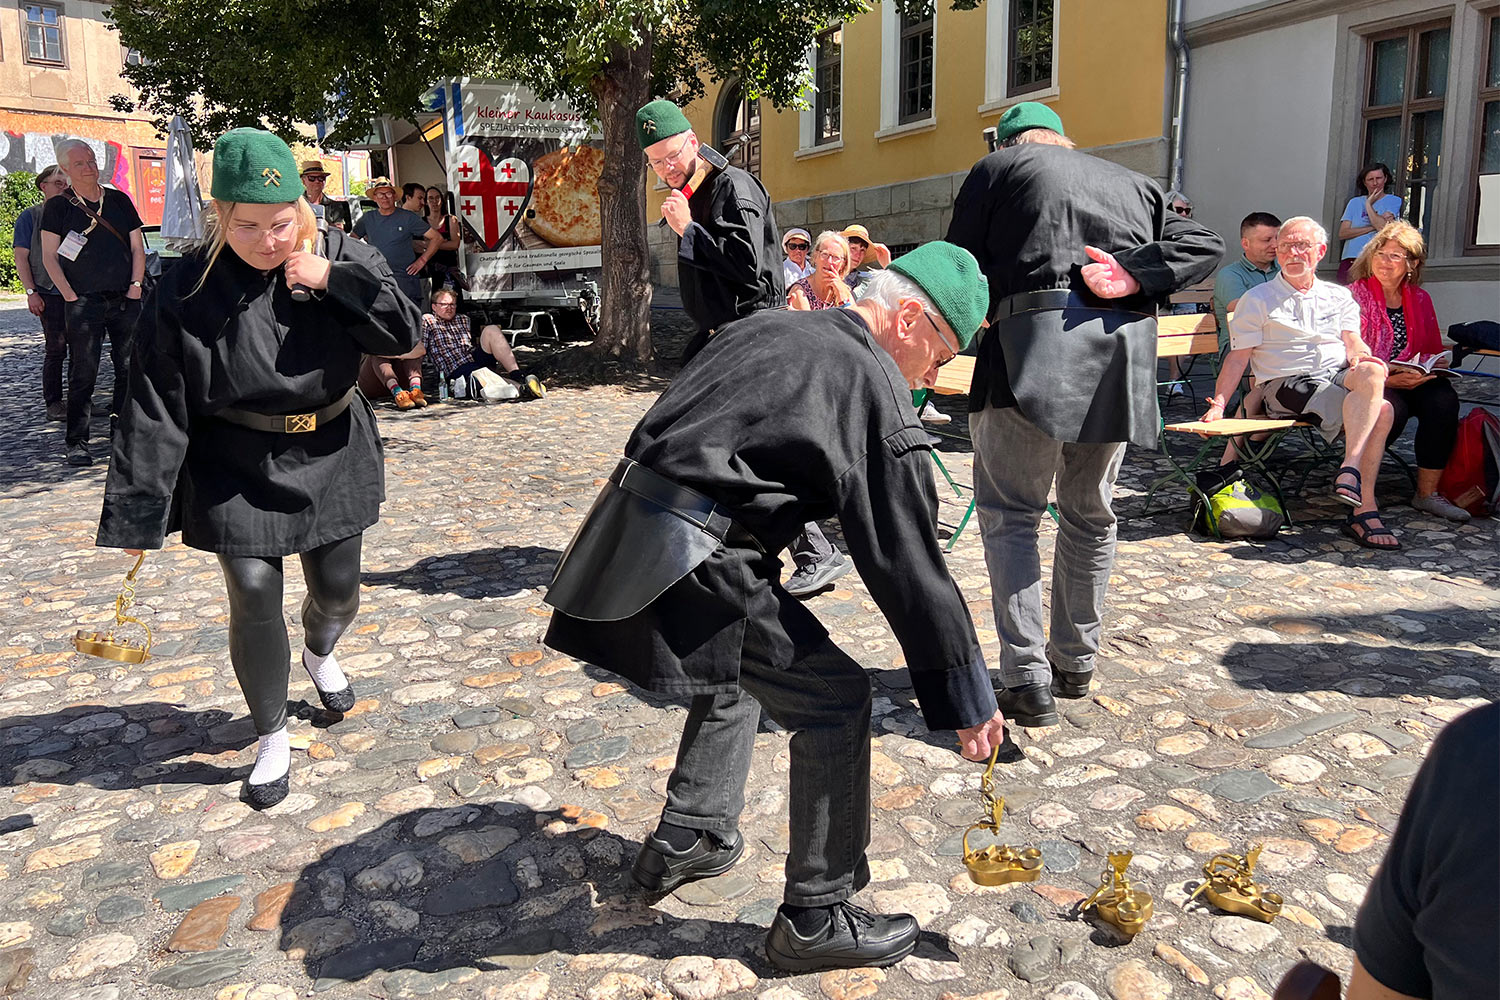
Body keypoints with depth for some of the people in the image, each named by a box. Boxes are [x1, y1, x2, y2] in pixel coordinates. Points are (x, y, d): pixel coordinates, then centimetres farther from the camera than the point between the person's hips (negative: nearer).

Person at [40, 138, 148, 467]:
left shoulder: (119, 200, 12)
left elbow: (137, 247, 14)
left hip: (126, 301, 3)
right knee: (83, 375, -4)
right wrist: (71, 297, -7)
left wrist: (136, 285, 2)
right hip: (84, 304, -3)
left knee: (130, 368, 5)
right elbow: (49, 257, 2)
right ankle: (77, 442, 1)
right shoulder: (58, 206, 3)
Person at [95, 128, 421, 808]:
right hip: (237, 472, -2)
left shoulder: (338, 257, -8)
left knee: (337, 590, 13)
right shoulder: (185, 292, -13)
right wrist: (137, 514, -12)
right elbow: (156, 410, -12)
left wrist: (333, 281, -25)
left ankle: (320, 653, 51)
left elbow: (403, 332, -12)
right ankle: (272, 740, 21)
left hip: (331, 456, 2)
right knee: (254, 602, -2)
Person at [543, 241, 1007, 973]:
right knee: (834, 699, 2)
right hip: (689, 564, -9)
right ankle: (814, 919, 13)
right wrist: (969, 702, 5)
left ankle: (684, 841, 40)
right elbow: (910, 571, -5)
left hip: (628, 524, 9)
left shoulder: (767, 327, 17)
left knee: (739, 671, 30)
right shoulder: (875, 395, -6)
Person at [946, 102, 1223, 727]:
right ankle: (1076, 664, 26)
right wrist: (1136, 275, -1)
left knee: (1010, 511, 1)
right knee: (1090, 512, 16)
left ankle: (1027, 681, -5)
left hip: (1035, 336, -4)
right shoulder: (1134, 183, 29)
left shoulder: (996, 167, 17)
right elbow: (1205, 246, 13)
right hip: (1128, 347, 5)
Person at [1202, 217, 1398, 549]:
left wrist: (1362, 359, -17)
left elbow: (1353, 342, 9)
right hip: (1286, 385, -4)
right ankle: (1364, 509, -33)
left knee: (1375, 385, -32)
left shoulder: (1339, 296, 22)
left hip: (1338, 377, 5)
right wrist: (1218, 404, -10)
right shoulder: (1257, 300, 10)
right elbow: (1238, 357, 3)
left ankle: (1350, 470, -35)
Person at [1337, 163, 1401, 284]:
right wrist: (1372, 227, -4)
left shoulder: (1394, 201, 11)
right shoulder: (1355, 202, 17)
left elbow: (1383, 228, -7)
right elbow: (1342, 233, 4)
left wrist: (1368, 204, 3)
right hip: (1351, 259, 2)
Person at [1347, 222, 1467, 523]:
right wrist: (1386, 379, -23)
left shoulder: (1420, 300, 15)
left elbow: (1433, 351, 19)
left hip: (1410, 383, 5)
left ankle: (1428, 493, -18)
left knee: (1444, 399, -27)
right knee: (1392, 409, -36)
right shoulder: (1354, 296, -3)